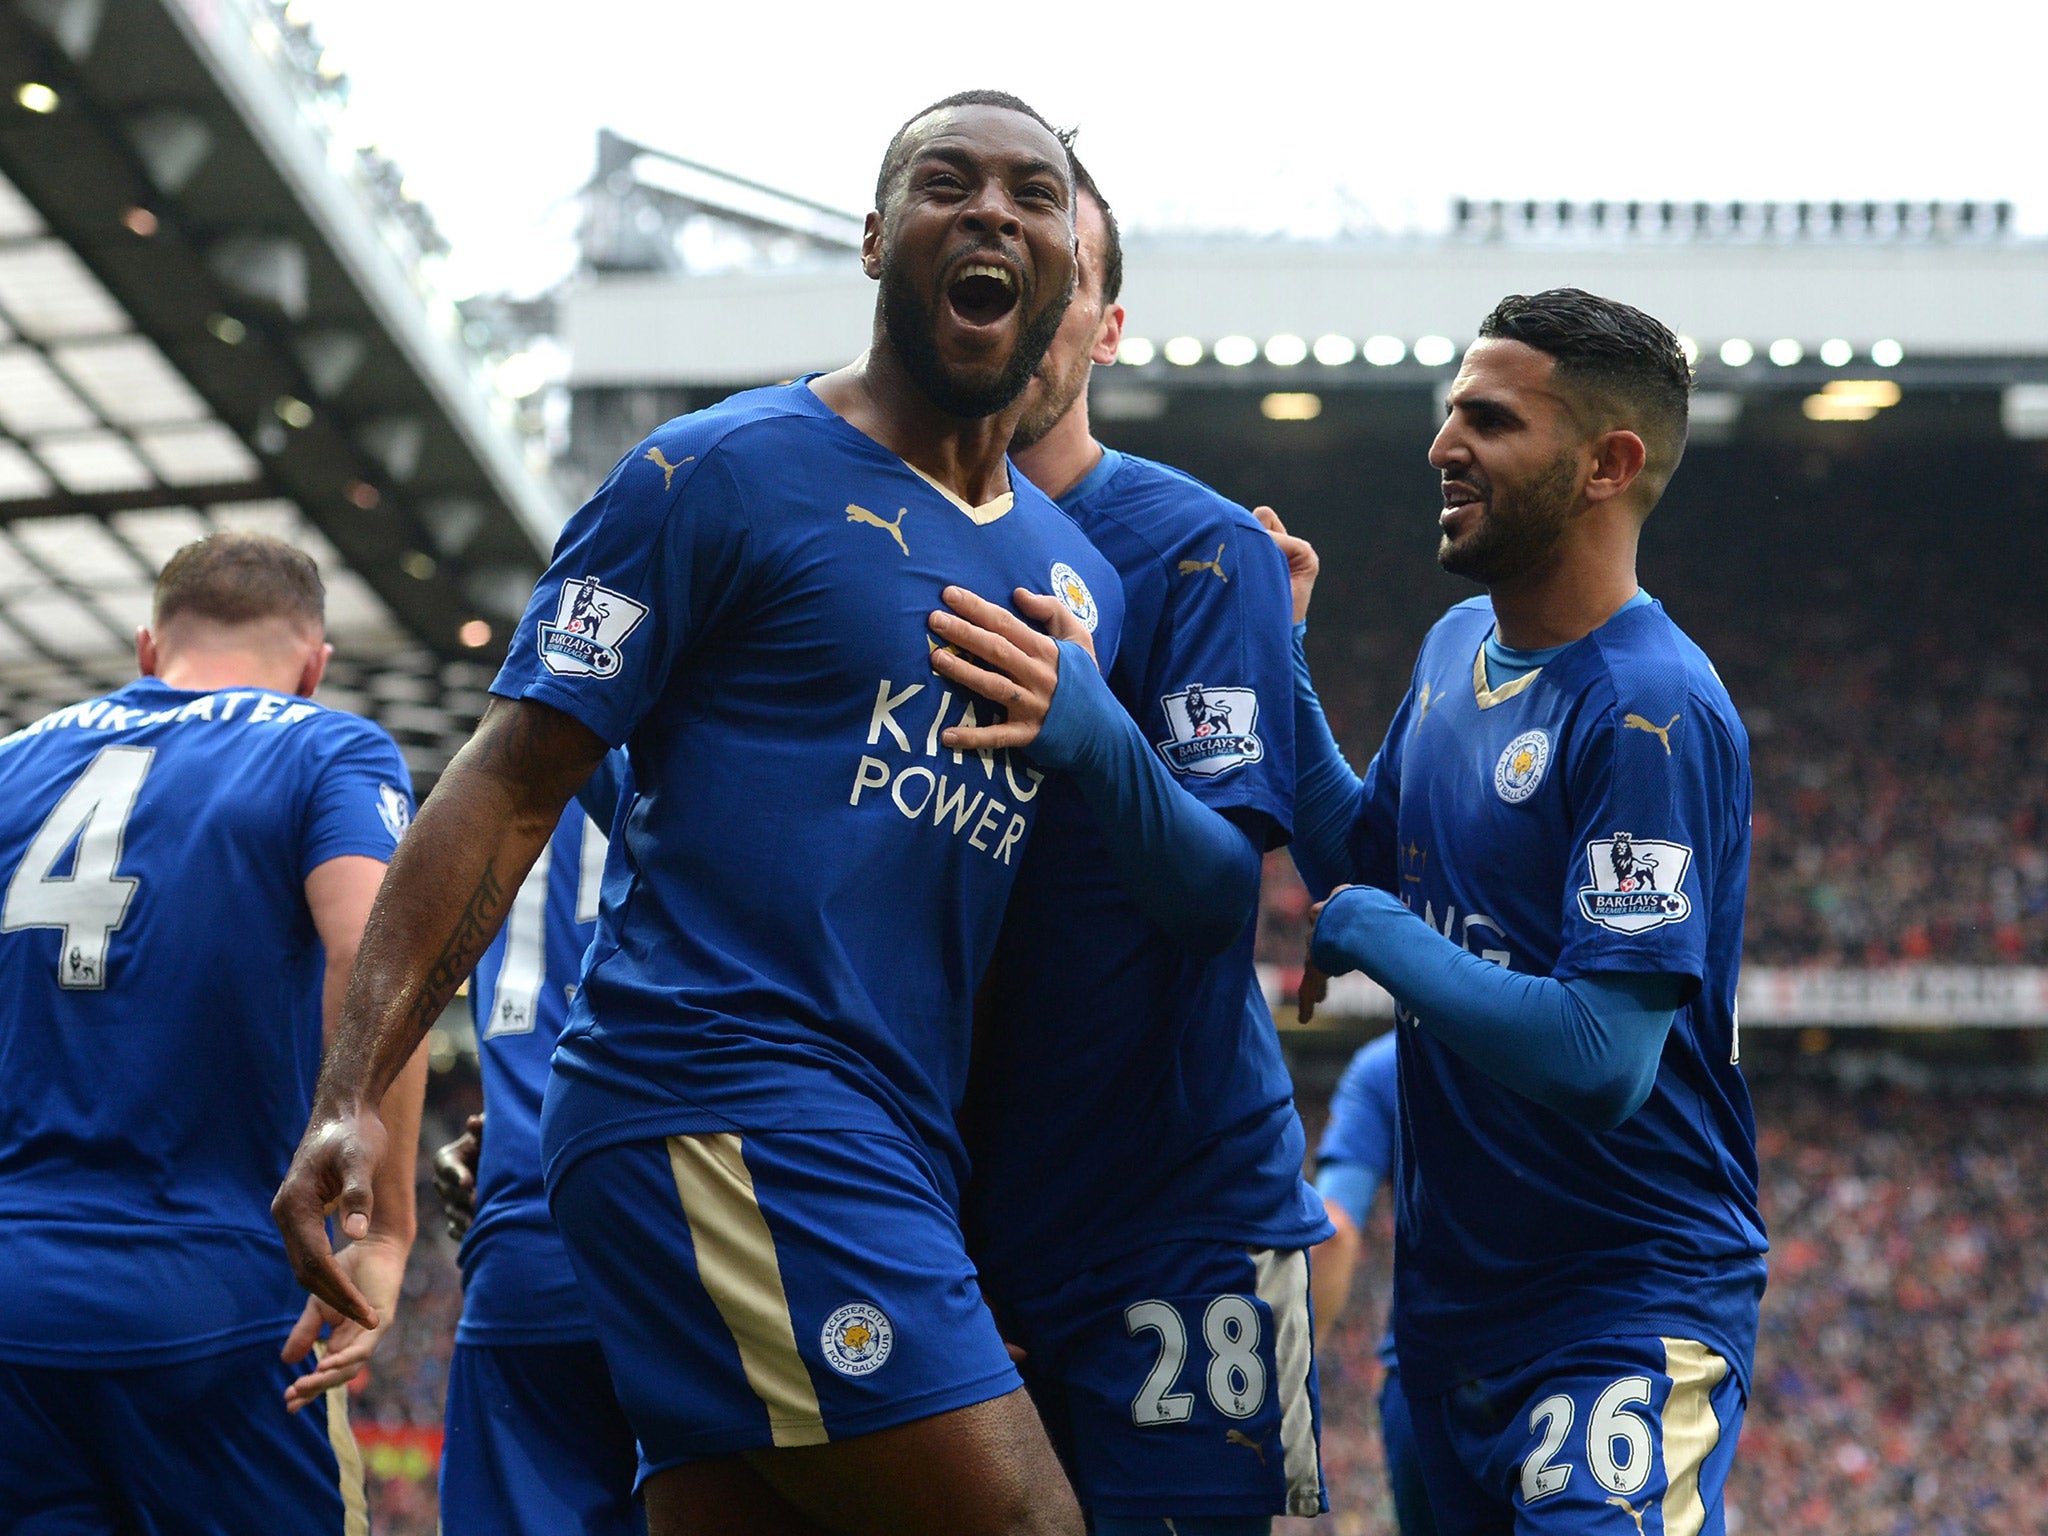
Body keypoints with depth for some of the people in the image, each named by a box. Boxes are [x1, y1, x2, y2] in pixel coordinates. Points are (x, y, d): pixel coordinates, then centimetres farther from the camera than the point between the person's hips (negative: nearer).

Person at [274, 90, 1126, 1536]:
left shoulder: (1078, 578, 21)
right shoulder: (725, 471, 0)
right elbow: (512, 782, -4)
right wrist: (352, 1090, -13)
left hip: (894, 1146, 8)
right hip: (719, 1109, -8)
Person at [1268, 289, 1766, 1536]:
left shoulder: (1652, 711, -21)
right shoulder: (1457, 647, 7)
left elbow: (1604, 1062, -27)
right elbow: (1361, 860, 21)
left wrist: (1370, 932, -16)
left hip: (1628, 1298, -9)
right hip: (1452, 1283, 9)